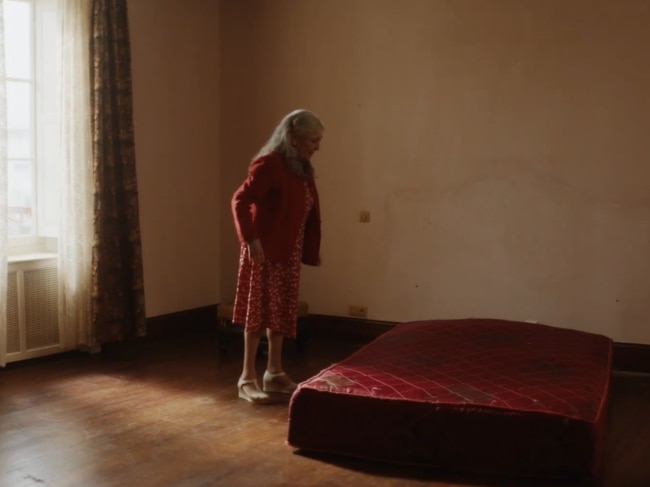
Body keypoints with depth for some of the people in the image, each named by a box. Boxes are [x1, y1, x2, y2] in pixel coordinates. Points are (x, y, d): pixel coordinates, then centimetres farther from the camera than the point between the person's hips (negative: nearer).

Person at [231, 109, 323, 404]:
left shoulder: (302, 168, 11)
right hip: (264, 250, -8)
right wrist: (250, 239, -27)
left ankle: (274, 373, 23)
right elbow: (240, 201, -21)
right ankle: (247, 378, 5)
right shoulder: (269, 163, -16)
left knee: (282, 312, 12)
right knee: (259, 311, -3)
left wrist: (312, 249, 17)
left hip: (289, 251, 8)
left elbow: (310, 212, 17)